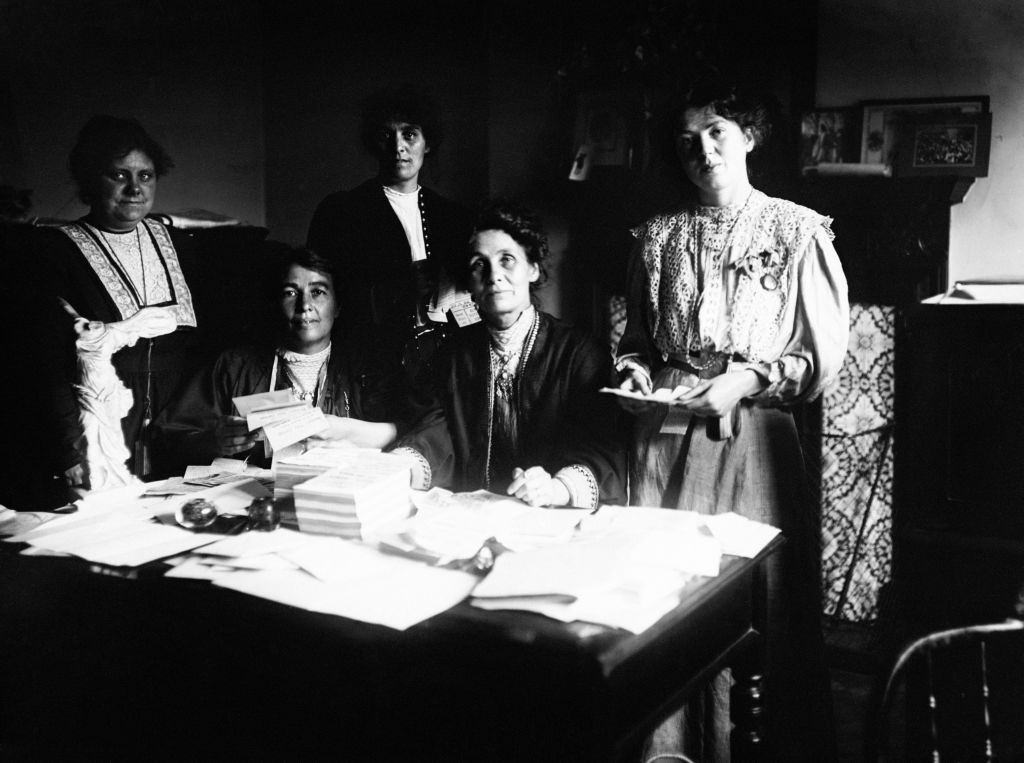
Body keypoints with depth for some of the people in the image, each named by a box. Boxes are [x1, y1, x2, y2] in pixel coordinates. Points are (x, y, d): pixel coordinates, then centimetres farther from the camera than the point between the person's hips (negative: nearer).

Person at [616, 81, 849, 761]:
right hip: (665, 436, 3)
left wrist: (747, 380, -13)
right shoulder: (657, 237, 12)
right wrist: (636, 370, 2)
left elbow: (824, 356, -1)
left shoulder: (798, 232, 1)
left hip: (754, 435, -3)